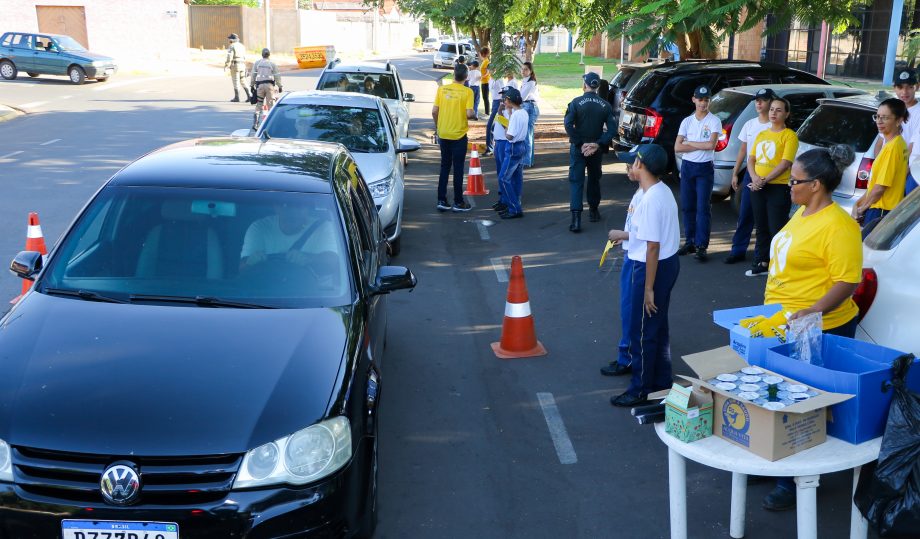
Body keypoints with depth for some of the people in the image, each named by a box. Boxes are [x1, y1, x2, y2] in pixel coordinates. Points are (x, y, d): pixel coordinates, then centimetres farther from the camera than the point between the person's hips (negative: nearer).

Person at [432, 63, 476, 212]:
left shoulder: (442, 89, 0)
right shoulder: (467, 92, -10)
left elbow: (434, 111, -2)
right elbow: (469, 113, -18)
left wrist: (438, 127, 13)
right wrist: (471, 116, 5)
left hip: (443, 134, 3)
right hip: (459, 135, -3)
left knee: (444, 167, 13)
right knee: (458, 169, 5)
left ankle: (441, 200, 12)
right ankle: (458, 202, 10)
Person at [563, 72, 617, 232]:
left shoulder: (576, 103, -9)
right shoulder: (605, 105, 0)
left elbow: (568, 125, -18)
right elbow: (612, 128, -8)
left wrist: (580, 144, -15)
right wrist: (598, 144, -11)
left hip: (578, 148, -3)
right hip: (596, 150, 3)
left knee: (576, 181, -3)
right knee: (594, 179, 21)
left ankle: (576, 219, -15)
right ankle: (593, 211, 33)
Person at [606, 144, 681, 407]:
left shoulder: (650, 200, -25)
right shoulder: (662, 191, 5)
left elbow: (652, 247, -24)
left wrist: (648, 288, -20)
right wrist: (625, 235, 26)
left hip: (653, 267, -10)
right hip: (669, 261, 10)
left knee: (642, 331, 4)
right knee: (658, 327, 21)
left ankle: (641, 390, 17)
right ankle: (662, 382, 34)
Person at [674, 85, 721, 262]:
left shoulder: (714, 121, -4)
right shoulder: (687, 121, 6)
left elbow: (711, 145, -17)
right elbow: (677, 148, -2)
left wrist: (689, 143, -7)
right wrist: (700, 145, -8)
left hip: (705, 168, -4)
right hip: (687, 167, 4)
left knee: (703, 207, -7)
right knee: (687, 206, 9)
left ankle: (702, 246, -7)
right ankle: (690, 242, 18)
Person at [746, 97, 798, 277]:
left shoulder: (789, 135, -6)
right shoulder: (761, 135, 15)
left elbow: (785, 163, -15)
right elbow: (751, 159, 10)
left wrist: (764, 180, -19)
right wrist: (754, 178, -9)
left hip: (778, 188, -7)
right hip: (757, 187, 7)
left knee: (776, 228, -6)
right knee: (761, 227, 14)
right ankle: (762, 263, 23)